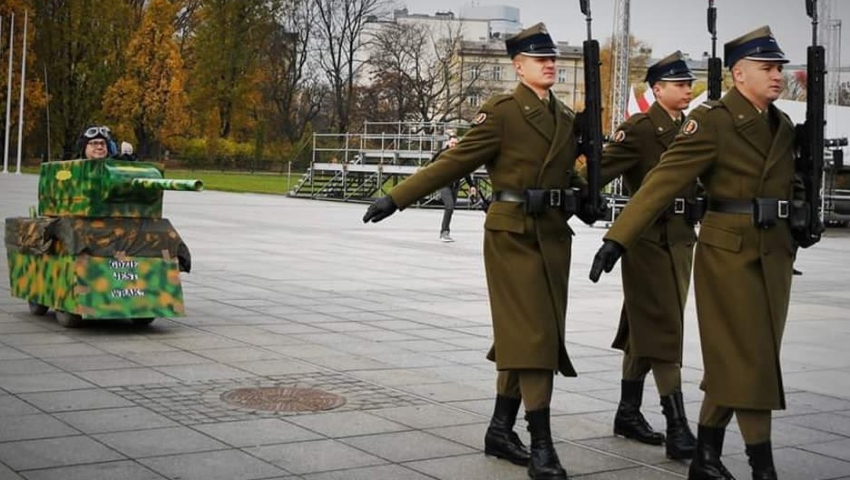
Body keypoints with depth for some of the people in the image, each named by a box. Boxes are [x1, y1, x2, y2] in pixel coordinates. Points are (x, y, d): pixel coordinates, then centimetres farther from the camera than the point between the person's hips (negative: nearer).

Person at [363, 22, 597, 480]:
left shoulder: (566, 117, 14)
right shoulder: (500, 111, -7)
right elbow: (455, 161, -9)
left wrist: (582, 195, 4)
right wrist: (397, 198, -15)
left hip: (553, 235, 7)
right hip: (512, 233, -7)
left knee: (531, 334, 9)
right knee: (531, 334, -9)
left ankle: (500, 429, 20)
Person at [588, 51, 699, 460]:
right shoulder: (639, 128, -9)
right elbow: (604, 167, -19)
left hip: (680, 238, 7)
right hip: (649, 238, -7)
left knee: (645, 329, 14)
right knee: (663, 330, -8)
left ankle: (628, 414, 24)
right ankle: (677, 429, -8)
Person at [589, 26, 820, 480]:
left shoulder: (783, 125, 11)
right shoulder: (712, 120, -11)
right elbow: (664, 180, -18)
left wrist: (800, 223, 9)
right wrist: (617, 237, -24)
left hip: (774, 254, 7)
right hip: (729, 251, -7)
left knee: (737, 360, 10)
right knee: (746, 359, -4)